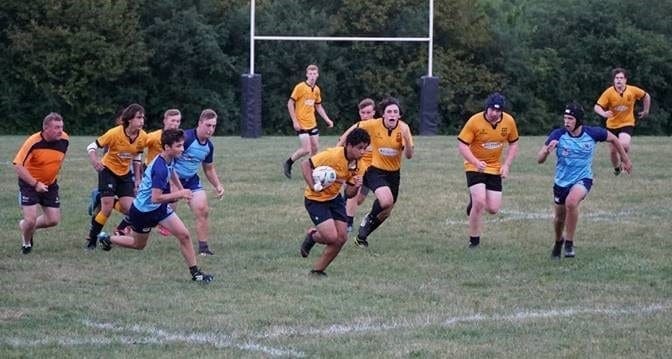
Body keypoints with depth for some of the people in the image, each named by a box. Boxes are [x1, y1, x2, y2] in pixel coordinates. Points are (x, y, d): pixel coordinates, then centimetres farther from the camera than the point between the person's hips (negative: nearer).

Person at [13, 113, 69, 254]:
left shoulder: (64, 139, -10)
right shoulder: (33, 142, -26)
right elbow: (18, 165, -26)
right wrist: (36, 184, -29)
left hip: (50, 184, 5)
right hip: (29, 183, -5)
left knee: (53, 220, 3)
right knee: (31, 219, -14)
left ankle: (25, 225, 32)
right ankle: (26, 243, 19)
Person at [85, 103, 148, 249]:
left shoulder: (143, 137, -10)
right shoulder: (115, 133, -24)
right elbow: (92, 146, -16)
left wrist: (137, 178, 9)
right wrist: (94, 161, -36)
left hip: (125, 173, 5)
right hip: (108, 170, -5)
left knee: (130, 209, -8)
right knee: (107, 209, -13)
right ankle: (91, 241, 2)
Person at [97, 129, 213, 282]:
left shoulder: (170, 160, -5)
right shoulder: (160, 168, -34)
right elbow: (156, 198, -34)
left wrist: (181, 190, 31)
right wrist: (179, 195, -30)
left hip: (160, 207, 8)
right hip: (143, 211, -8)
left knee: (184, 235, -7)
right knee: (139, 244, 16)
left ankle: (195, 272, -1)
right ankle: (107, 239, 40)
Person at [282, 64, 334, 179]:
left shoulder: (316, 89, 9)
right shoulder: (300, 87, -12)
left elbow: (319, 107, 20)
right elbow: (290, 104, -11)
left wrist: (327, 120, 11)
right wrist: (295, 121, -16)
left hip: (312, 123, 7)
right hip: (301, 124, -7)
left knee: (315, 148, 8)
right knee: (306, 149, -12)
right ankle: (288, 164, 6)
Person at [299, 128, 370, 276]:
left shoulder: (357, 165, -5)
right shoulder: (333, 155, -26)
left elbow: (349, 193, 1)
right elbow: (305, 165, -22)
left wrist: (356, 187, -22)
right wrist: (313, 186, -30)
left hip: (334, 198, 7)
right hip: (315, 199, -7)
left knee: (342, 238, -1)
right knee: (331, 237, -17)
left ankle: (318, 269, 18)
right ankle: (312, 236, 18)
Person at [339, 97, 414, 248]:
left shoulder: (403, 128, -13)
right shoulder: (374, 125, -18)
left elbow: (409, 155, -17)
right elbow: (355, 128, 0)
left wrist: (406, 138, -33)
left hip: (394, 172, 4)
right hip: (375, 169, -4)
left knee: (386, 212, 13)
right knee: (386, 200, -30)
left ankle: (362, 235, 37)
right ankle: (369, 219, 2)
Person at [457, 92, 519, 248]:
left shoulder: (509, 121, -7)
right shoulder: (474, 121, -18)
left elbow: (513, 144, 8)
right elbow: (461, 144, -16)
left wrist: (506, 165, -4)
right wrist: (476, 162, -30)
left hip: (495, 168, 4)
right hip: (475, 167, -4)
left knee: (493, 209, 0)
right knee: (479, 202, -21)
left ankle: (474, 200, 35)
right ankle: (474, 241, -5)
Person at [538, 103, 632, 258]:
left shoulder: (592, 133, -14)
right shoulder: (558, 135, -16)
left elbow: (613, 139, 7)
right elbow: (539, 159, -19)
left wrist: (625, 159, 15)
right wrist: (547, 151, -42)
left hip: (582, 179, -2)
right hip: (561, 181, 2)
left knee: (571, 201, -33)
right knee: (559, 217, 15)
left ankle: (569, 243, -16)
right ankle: (558, 241, 50)